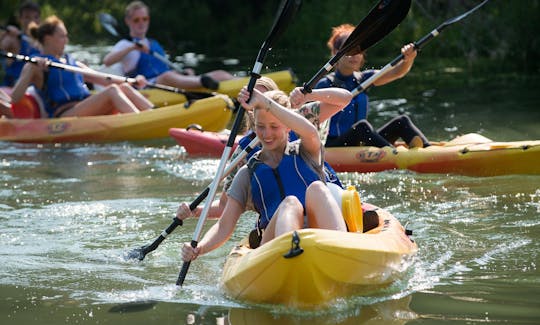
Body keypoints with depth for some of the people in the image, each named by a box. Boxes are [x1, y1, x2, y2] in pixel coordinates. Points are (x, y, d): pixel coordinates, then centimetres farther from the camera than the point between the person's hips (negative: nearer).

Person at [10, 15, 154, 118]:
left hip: (89, 114, 7)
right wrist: (32, 71, -17)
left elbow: (107, 81, 24)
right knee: (112, 91, -25)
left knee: (124, 87, -14)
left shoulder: (74, 63, 27)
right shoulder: (35, 66, 6)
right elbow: (14, 99, -6)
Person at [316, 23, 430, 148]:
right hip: (333, 146, -6)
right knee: (362, 125, -34)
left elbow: (397, 73, 1)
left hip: (361, 145, 6)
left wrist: (409, 58, -19)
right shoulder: (325, 85, -4)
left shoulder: (363, 79, 13)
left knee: (401, 121, -10)